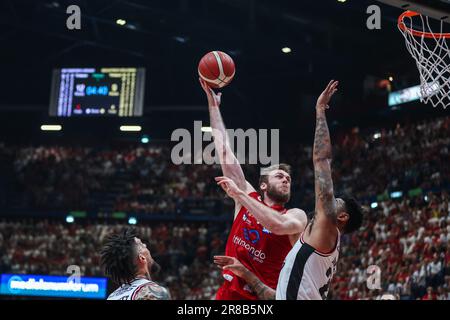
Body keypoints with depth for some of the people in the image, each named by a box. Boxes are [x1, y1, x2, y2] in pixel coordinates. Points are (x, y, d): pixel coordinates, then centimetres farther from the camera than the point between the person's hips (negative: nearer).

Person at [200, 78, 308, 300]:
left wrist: (239, 194, -19)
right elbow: (224, 149, 9)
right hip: (228, 292, 3)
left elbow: (278, 225, -26)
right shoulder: (248, 197, 8)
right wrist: (212, 103, 8)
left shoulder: (296, 216, -2)